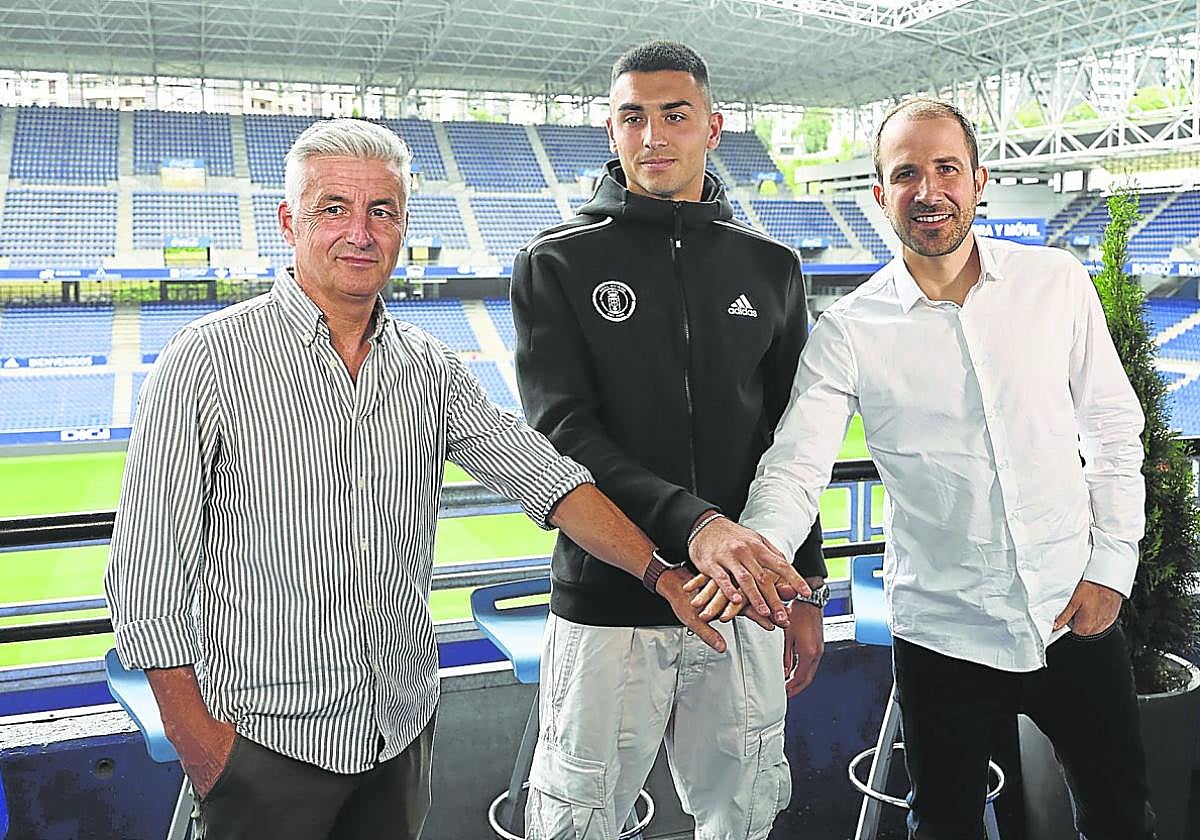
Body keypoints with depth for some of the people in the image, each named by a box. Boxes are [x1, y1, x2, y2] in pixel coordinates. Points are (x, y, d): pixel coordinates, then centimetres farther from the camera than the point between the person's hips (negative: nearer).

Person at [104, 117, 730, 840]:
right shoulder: (208, 360, -12)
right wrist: (194, 732, -12)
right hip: (266, 736, -4)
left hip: (405, 721, 5)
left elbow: (547, 479, -1)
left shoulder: (431, 370, 2)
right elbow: (148, 565, -11)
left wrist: (662, 573, -11)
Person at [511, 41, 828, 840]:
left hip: (746, 596, 3)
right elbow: (564, 434, -13)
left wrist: (803, 590, 12)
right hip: (609, 600, -2)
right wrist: (693, 523, -27)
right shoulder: (558, 264, -1)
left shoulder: (771, 269, 8)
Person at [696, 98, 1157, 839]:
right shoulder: (848, 332, -8)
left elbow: (1113, 429, 5)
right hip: (943, 636, -1)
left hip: (1077, 618, 2)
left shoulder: (1058, 283, -2)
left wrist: (1112, 564, -2)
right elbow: (794, 470, -15)